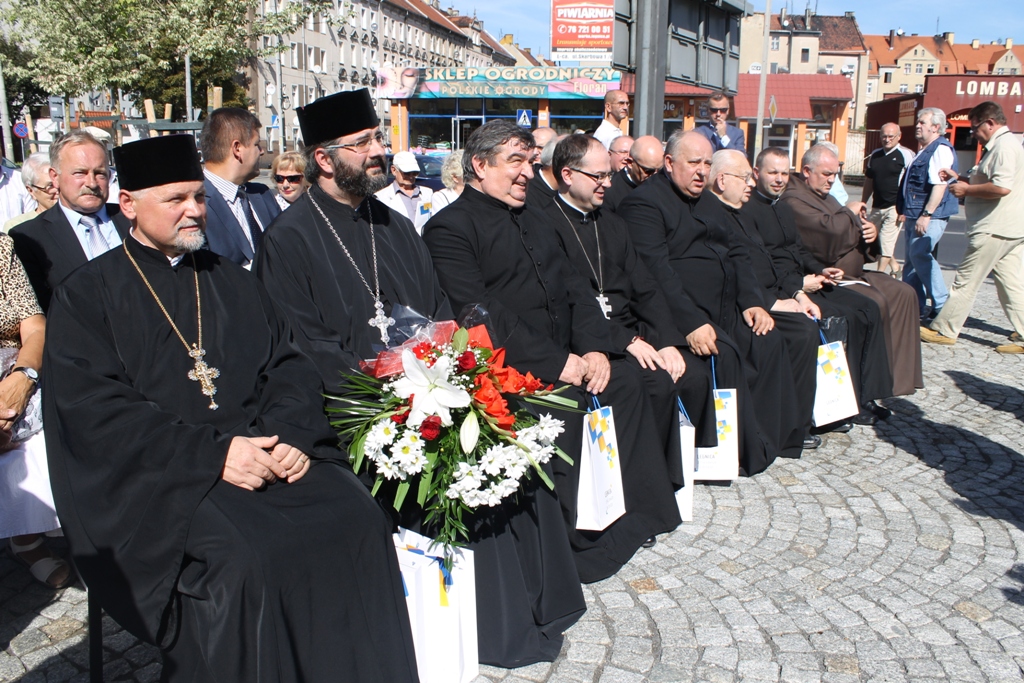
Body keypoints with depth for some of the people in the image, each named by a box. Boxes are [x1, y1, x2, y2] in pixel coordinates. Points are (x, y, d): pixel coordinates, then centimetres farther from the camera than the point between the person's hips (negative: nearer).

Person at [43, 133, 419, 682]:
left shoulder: (230, 281, 19)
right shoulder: (86, 297, 5)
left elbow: (287, 365, 13)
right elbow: (92, 410, -8)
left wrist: (291, 433, -9)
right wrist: (211, 454, -18)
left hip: (266, 448, 4)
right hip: (158, 475, -4)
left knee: (357, 521, -19)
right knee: (241, 560, -30)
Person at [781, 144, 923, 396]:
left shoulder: (823, 195, 20)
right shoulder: (794, 198, -12)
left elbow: (854, 231, 23)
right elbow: (832, 229, -27)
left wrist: (871, 231, -1)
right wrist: (852, 214, -6)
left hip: (851, 273, 11)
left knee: (904, 294, 3)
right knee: (875, 302, -27)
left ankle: (899, 378, 4)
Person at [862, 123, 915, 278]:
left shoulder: (906, 155, -6)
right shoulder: (875, 155, 12)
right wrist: (863, 204, 15)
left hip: (895, 207, -7)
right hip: (877, 207, 7)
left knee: (886, 242, -7)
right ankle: (895, 267, 30)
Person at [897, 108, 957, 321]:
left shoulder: (941, 149, -12)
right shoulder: (924, 151, 19)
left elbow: (940, 185, -22)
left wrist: (926, 214, -26)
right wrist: (907, 212, 23)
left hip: (931, 216, -10)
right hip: (915, 215, 10)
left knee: (919, 254, -20)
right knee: (912, 259, 9)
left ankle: (943, 304, -13)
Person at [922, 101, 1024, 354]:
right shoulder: (1002, 145, 18)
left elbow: (1001, 187, -27)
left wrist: (966, 190, -15)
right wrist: (959, 178, 16)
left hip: (995, 229, -11)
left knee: (965, 281, -3)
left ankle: (943, 330, 5)